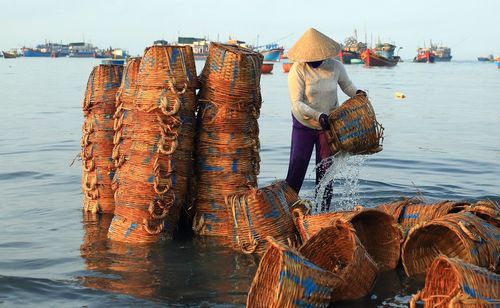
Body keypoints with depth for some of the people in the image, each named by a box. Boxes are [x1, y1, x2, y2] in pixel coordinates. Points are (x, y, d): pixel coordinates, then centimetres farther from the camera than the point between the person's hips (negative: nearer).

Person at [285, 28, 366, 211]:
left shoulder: (335, 66, -9)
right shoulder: (298, 70, -18)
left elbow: (347, 86, 10)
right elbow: (296, 103, -22)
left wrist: (357, 93, -13)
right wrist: (318, 116, -35)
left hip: (330, 125, 2)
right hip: (304, 124, -2)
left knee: (325, 171, 6)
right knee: (296, 169, -3)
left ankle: (323, 212, 16)